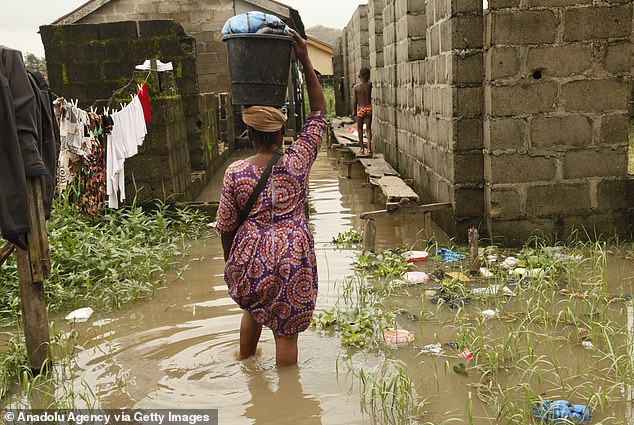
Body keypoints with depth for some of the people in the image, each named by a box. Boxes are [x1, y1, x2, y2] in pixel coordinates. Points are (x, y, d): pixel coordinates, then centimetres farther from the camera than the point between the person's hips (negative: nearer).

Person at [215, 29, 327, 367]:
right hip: (291, 259, -2)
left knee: (252, 308, 31)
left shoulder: (235, 173, -7)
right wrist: (306, 63, -3)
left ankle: (245, 360, 49)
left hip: (250, 259, 2)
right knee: (286, 331, 9)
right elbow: (319, 114, 0)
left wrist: (229, 262, 17)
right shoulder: (297, 161, -10)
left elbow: (226, 225, 0)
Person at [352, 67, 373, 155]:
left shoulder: (356, 87, -6)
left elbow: (355, 100, -4)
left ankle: (362, 148, 13)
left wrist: (354, 110, 9)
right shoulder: (370, 84, -5)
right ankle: (369, 148, -4)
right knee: (368, 128, 5)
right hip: (369, 107, 1)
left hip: (360, 108, -1)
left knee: (360, 129, 12)